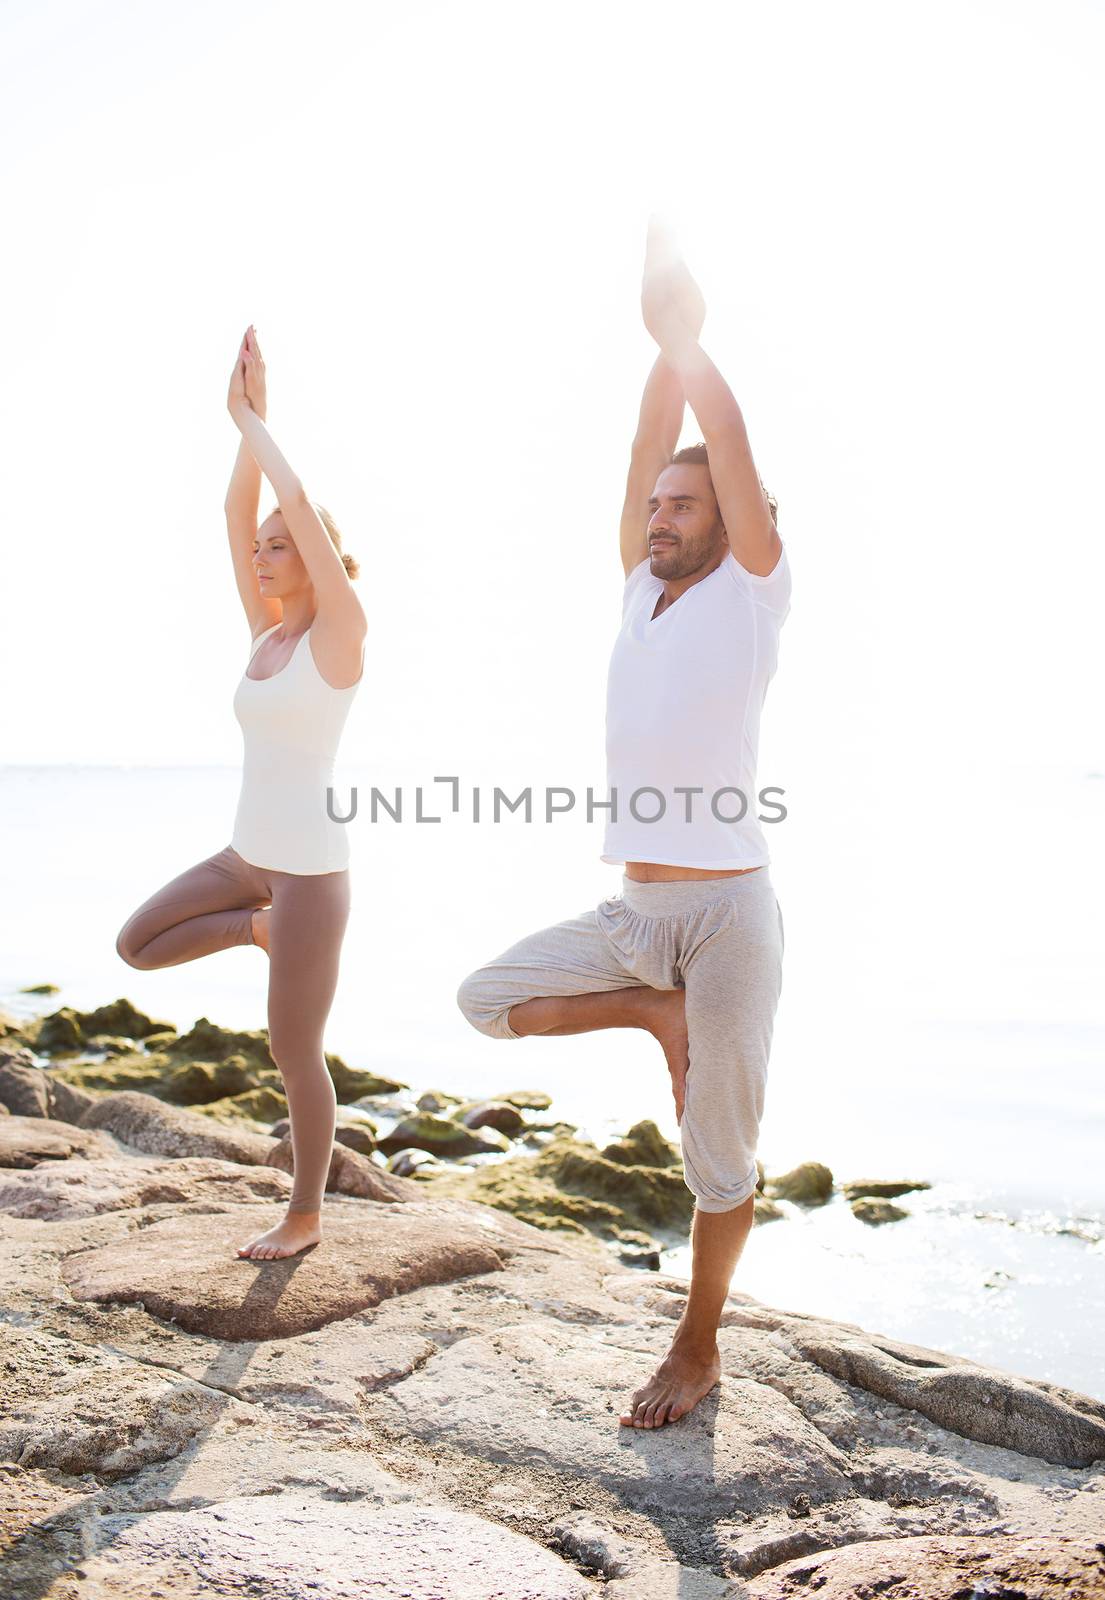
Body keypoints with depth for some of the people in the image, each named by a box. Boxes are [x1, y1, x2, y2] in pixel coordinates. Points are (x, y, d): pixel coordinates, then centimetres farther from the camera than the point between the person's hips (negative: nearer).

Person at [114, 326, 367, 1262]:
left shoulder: (341, 630, -11)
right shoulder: (268, 632, 9)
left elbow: (302, 505, -20)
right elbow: (239, 516, 5)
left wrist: (254, 420, -9)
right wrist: (248, 422, 0)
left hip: (311, 868, -8)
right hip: (248, 856, 8)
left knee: (295, 1052, 3)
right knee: (137, 946, 6)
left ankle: (306, 1216, 21)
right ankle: (256, 929, 23)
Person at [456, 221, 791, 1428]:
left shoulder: (751, 591, 0)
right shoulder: (641, 593, 14)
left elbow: (730, 446, -7)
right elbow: (646, 453, 11)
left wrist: (687, 332, 4)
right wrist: (661, 345, 13)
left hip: (726, 905, -5)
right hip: (631, 909, 6)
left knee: (719, 1153, 3)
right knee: (487, 998, -9)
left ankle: (697, 1349, 22)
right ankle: (657, 1013, 8)